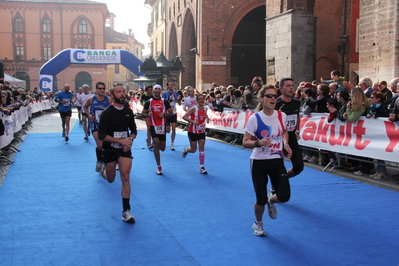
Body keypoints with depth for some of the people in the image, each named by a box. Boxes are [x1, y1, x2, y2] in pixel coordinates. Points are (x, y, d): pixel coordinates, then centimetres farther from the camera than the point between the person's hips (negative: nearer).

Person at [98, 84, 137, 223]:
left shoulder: (128, 111, 1)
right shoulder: (107, 113, -13)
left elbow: (134, 130, 12)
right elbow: (101, 135, -17)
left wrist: (130, 140, -10)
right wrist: (121, 140, -25)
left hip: (124, 149, 2)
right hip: (110, 149, -2)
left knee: (125, 177, -12)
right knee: (111, 179, 12)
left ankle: (126, 211, -7)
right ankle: (104, 170, 51)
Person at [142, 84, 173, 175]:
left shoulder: (165, 102, 3)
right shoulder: (148, 102, 2)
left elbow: (171, 113, 4)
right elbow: (142, 113, 6)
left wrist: (164, 114, -16)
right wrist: (147, 114, -16)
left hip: (162, 126, 1)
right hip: (153, 126, -1)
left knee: (162, 148, 3)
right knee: (156, 142, -15)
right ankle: (159, 166, -4)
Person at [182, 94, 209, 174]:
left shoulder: (205, 109, 2)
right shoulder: (194, 109, -15)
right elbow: (184, 117, -20)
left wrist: (207, 119, 0)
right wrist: (193, 121, -30)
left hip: (201, 131, 4)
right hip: (193, 131, -4)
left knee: (202, 148, -4)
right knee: (193, 150, 2)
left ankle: (201, 167, 1)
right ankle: (186, 149, 39)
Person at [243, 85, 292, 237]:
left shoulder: (282, 116, -2)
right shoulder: (255, 118, -13)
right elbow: (245, 142, -11)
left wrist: (285, 143, -2)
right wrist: (258, 143, -30)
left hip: (277, 161, 3)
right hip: (259, 162, -3)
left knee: (284, 196, -12)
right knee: (261, 200, 2)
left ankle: (271, 201, 26)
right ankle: (258, 223, 35)